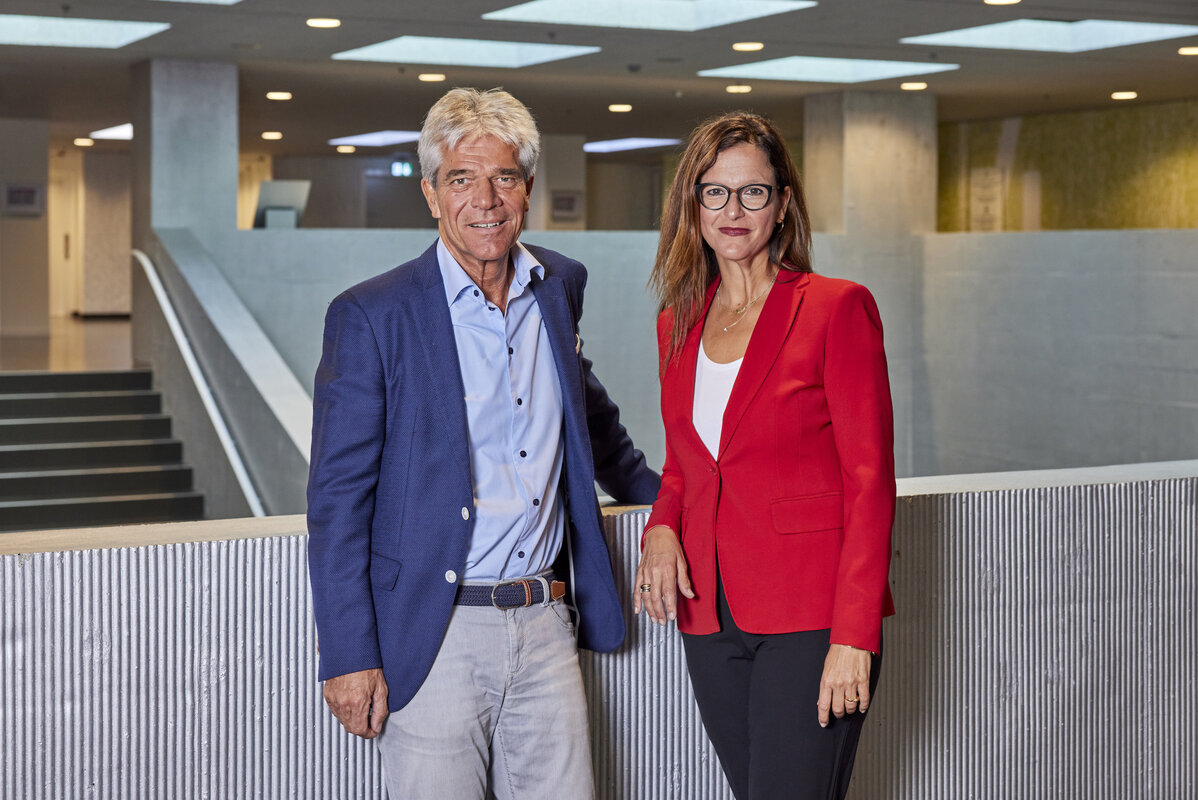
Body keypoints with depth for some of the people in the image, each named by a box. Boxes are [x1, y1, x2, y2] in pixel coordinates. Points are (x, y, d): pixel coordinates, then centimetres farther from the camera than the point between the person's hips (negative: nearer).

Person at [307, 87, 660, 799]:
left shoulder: (560, 287, 9)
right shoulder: (370, 318, -7)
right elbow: (338, 499, -7)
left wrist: (657, 496, 36)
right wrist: (349, 657, -11)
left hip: (545, 629, 5)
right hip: (433, 639, -4)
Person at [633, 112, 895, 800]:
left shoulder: (836, 308, -6)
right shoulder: (678, 323, 12)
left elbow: (870, 480, -9)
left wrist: (854, 637, -15)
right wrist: (662, 528, -1)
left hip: (809, 615, -6)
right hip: (710, 615, 6)